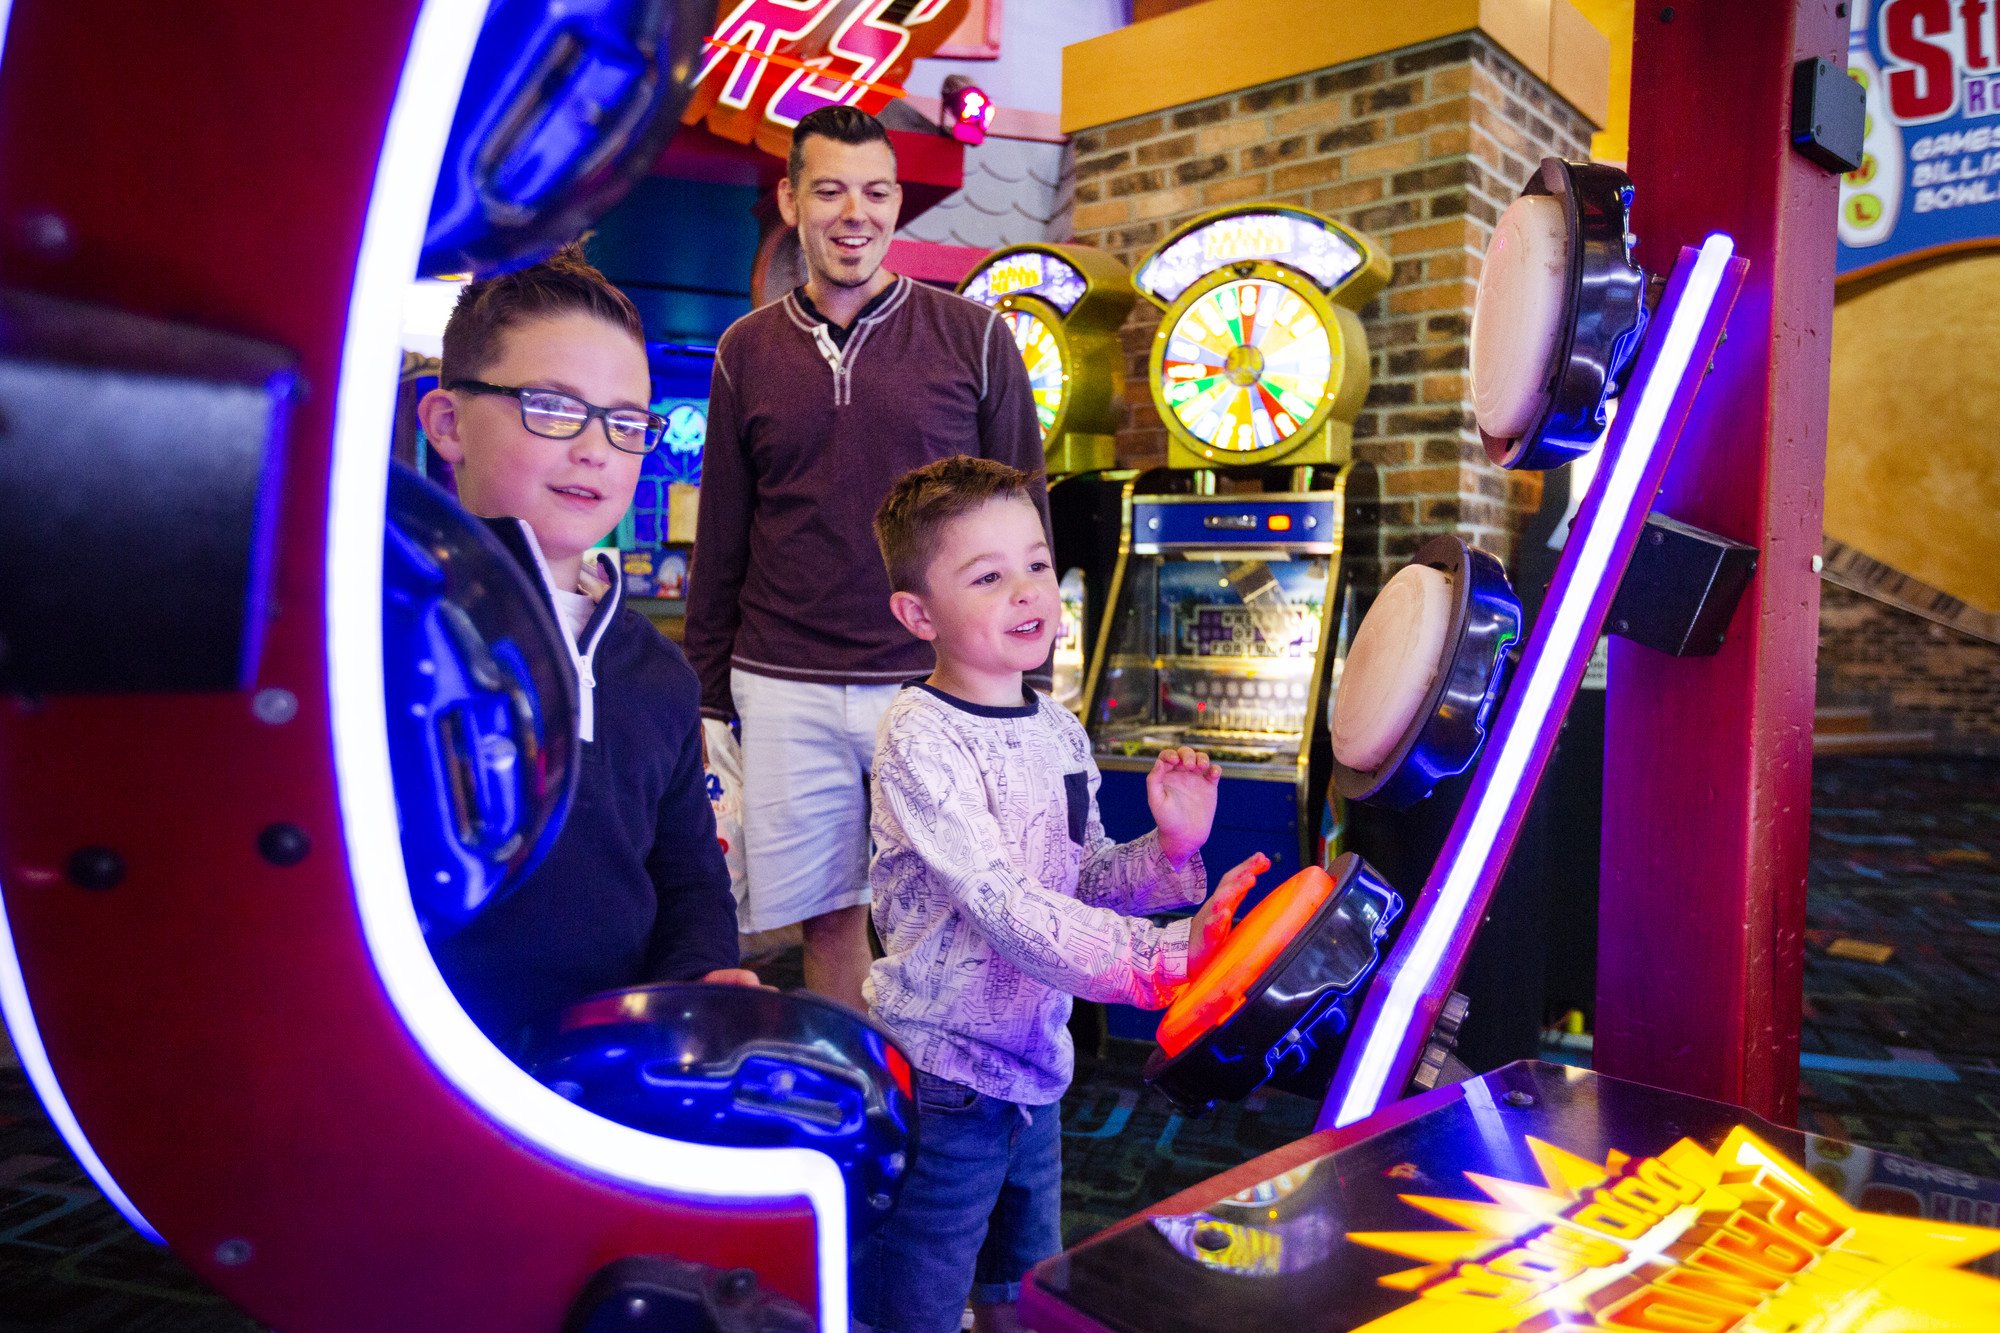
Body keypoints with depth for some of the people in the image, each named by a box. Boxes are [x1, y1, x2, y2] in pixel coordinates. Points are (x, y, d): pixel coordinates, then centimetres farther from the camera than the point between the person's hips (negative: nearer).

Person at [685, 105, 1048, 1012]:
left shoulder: (971, 338, 2)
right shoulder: (748, 351, 8)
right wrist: (708, 700, 9)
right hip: (786, 693, 2)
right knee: (828, 915, 11)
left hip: (937, 686, -2)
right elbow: (721, 544, 11)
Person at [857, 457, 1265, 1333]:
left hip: (1035, 1061, 7)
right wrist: (1162, 962, -39)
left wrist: (1171, 847, -8)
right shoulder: (920, 740, -20)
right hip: (942, 1075, -7)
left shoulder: (1059, 732, 4)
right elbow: (1004, 905, -29)